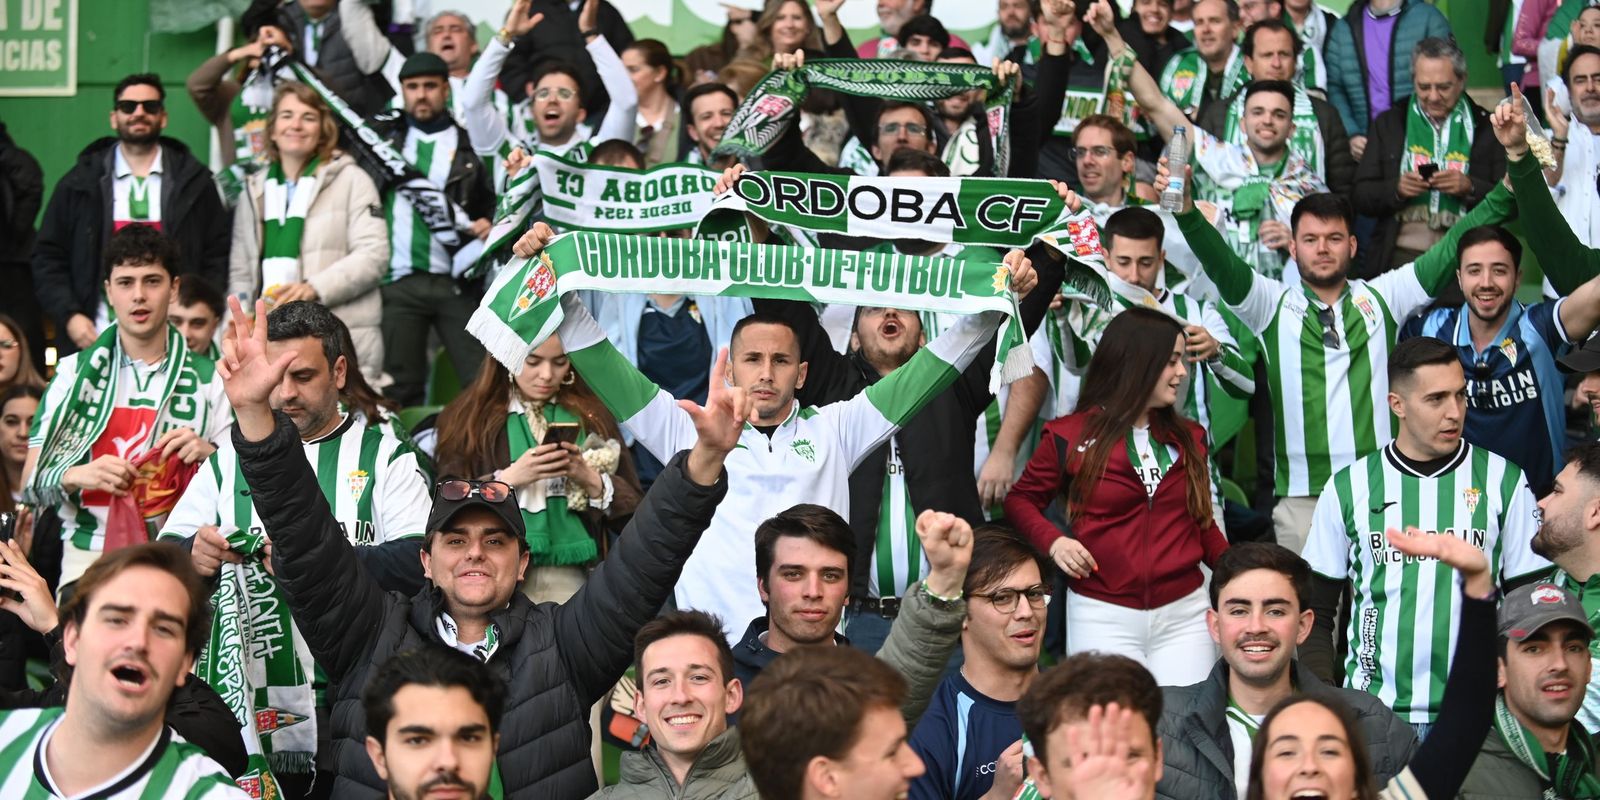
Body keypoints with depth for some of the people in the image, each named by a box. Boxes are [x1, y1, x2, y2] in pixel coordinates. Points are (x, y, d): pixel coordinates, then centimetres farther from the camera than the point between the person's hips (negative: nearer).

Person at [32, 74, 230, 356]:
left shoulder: (193, 181, 9)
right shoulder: (79, 183, 9)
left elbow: (218, 256, 8)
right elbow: (48, 258, 10)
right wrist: (69, 316, -3)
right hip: (96, 339, 1)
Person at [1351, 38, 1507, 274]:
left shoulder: (1487, 128, 11)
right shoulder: (1388, 124, 15)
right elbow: (1360, 197, 10)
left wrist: (1470, 188, -10)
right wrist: (1396, 189, -8)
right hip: (1402, 254, 1)